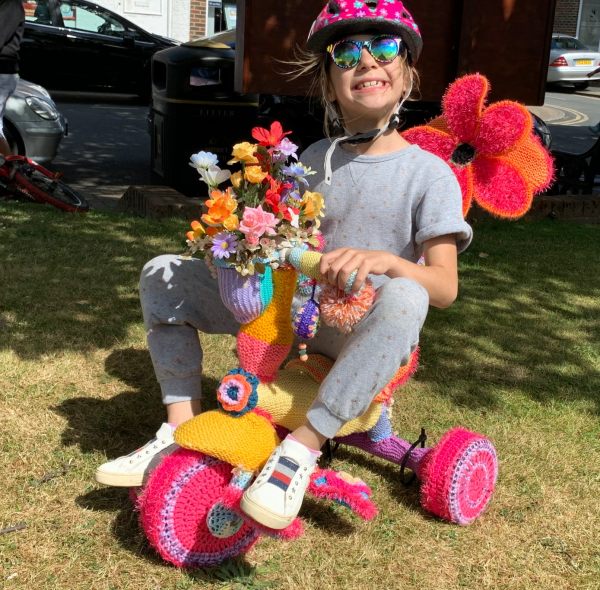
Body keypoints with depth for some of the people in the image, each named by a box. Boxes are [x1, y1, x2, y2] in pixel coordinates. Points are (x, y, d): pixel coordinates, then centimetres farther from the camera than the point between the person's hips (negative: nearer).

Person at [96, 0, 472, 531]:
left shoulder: (430, 174, -7)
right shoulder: (314, 159, 7)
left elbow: (445, 286, -14)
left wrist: (386, 260, -34)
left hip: (359, 330, -4)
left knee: (404, 299, -41)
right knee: (164, 275, -4)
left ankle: (300, 448, -34)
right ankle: (182, 429, -3)